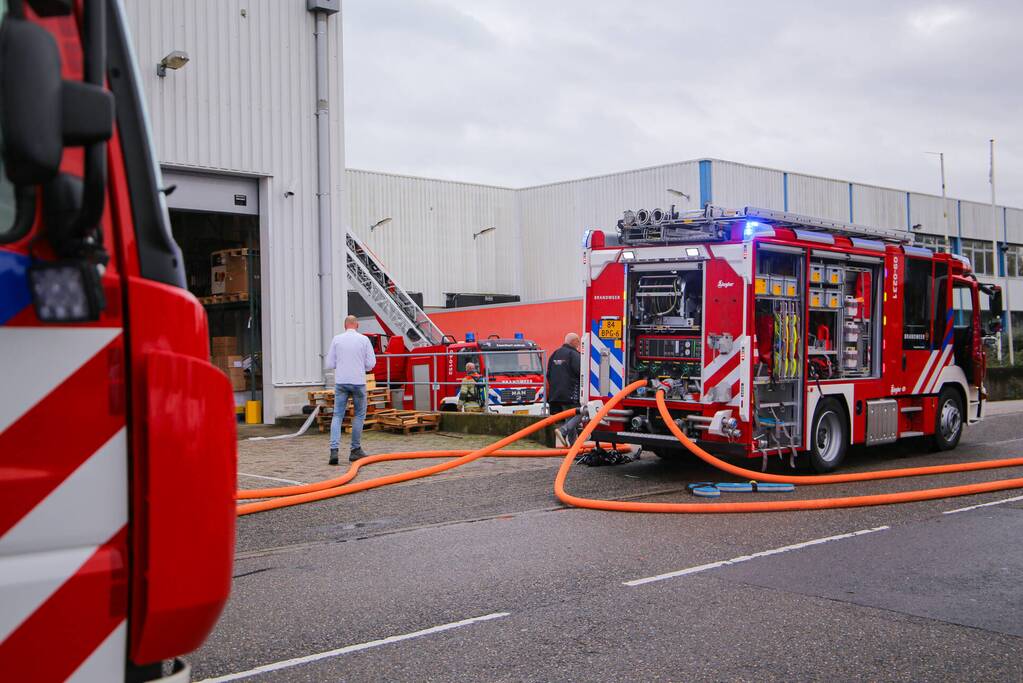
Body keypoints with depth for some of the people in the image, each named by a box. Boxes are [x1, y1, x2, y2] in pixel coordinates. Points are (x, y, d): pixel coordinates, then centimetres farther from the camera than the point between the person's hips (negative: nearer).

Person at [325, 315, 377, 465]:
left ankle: (334, 449, -12)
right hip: (358, 382, -1)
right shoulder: (364, 339, -1)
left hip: (341, 382, 1)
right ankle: (355, 450, 16)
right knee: (359, 415, 14)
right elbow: (371, 363, -2)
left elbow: (330, 364, 3)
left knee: (337, 416, 3)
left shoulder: (337, 339, 2)